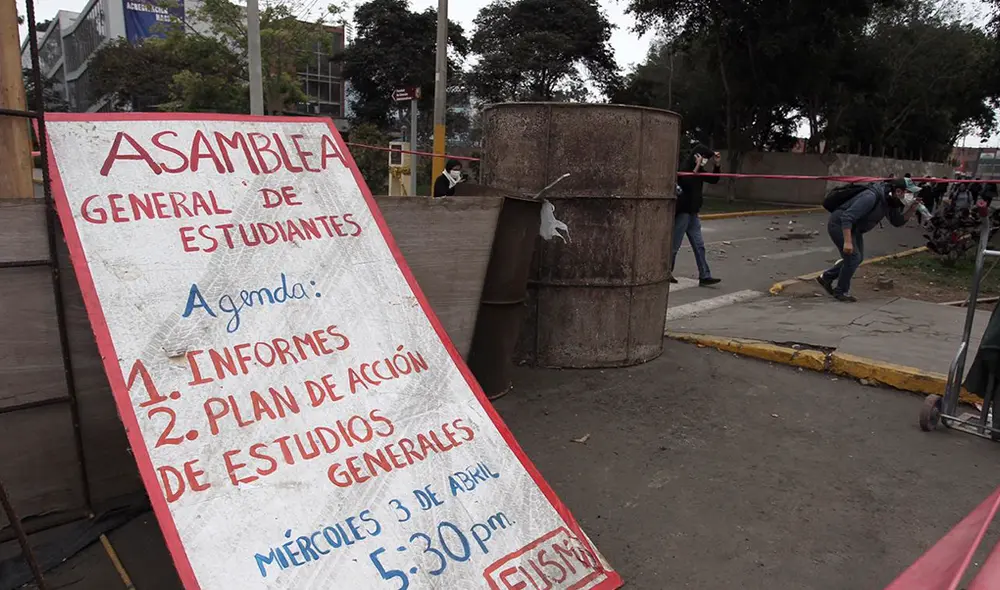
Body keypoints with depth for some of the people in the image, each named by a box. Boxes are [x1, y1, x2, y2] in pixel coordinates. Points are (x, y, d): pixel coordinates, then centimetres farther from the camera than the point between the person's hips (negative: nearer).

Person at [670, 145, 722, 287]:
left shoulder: (699, 170, 12)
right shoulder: (684, 168, -12)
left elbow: (714, 180, 17)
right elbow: (687, 183, -28)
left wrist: (716, 164, 5)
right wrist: (696, 167, -23)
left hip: (692, 213, 9)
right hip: (682, 213, -8)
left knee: (699, 246, 5)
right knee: (674, 246, 0)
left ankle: (705, 276, 6)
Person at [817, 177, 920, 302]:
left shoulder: (890, 201, -2)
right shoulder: (872, 197, -30)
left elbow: (898, 222, 7)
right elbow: (847, 217, -34)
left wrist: (912, 209, -9)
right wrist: (847, 242, -37)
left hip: (854, 227, 10)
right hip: (839, 224, -10)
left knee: (857, 258, 14)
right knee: (853, 257, -12)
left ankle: (826, 277, 27)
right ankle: (841, 291, 5)